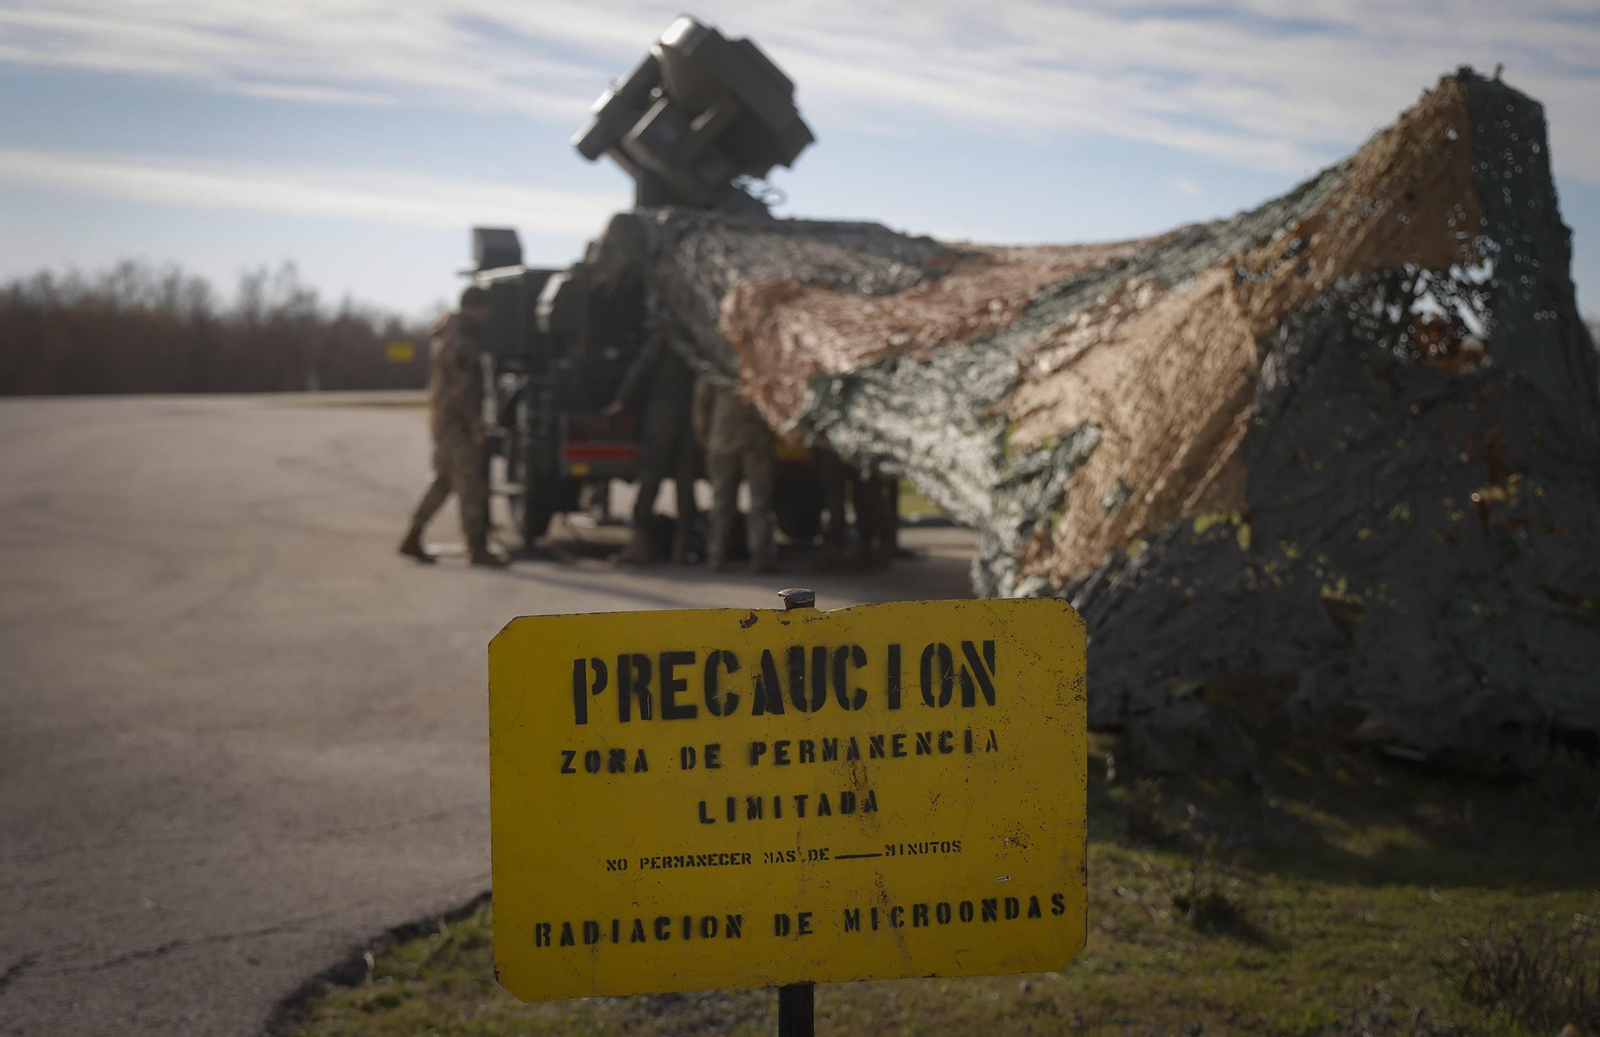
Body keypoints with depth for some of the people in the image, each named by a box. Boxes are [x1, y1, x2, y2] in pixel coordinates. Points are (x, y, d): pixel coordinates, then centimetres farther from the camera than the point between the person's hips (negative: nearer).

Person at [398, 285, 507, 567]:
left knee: (444, 481, 15)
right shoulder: (459, 341, -18)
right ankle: (478, 549, -2)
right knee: (471, 485, -5)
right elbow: (462, 388, -22)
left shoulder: (446, 334, 15)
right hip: (456, 420, -10)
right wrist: (475, 426, -19)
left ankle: (412, 539, 16)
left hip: (441, 415, 10)